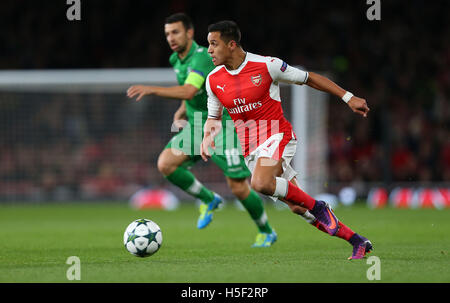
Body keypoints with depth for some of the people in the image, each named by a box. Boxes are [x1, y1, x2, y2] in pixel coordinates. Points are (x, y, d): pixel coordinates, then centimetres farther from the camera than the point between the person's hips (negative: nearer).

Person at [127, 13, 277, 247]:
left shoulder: (201, 57, -21)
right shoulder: (176, 59, 7)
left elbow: (189, 91, -37)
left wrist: (151, 89, -40)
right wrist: (181, 111, 7)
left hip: (221, 127, -7)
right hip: (195, 126, 7)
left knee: (238, 188, -6)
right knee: (165, 163, -16)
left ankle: (266, 232, 18)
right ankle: (208, 200, 4)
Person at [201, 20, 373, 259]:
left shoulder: (266, 66, -11)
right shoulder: (214, 80, 3)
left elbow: (308, 78, -1)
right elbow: (214, 116, 17)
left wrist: (348, 98, -3)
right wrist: (207, 138, -6)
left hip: (276, 135, -5)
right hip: (250, 147, 5)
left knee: (260, 183, -34)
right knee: (298, 208, 2)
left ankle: (317, 207, -14)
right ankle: (358, 242, 12)